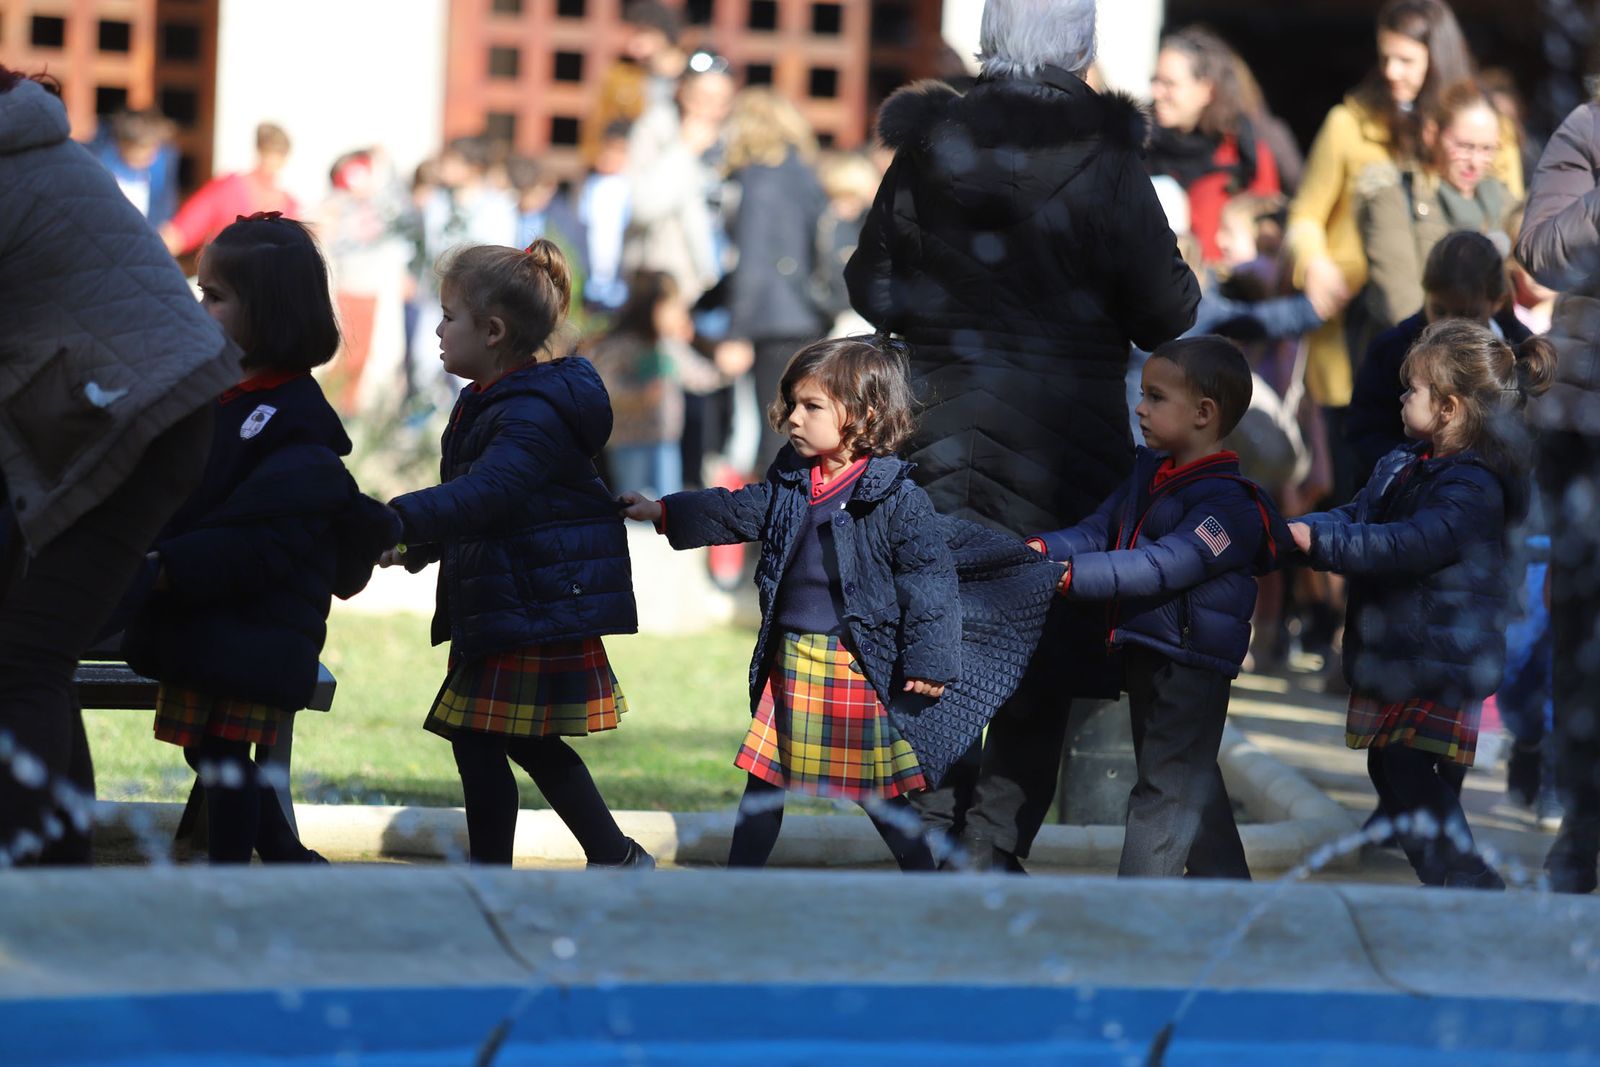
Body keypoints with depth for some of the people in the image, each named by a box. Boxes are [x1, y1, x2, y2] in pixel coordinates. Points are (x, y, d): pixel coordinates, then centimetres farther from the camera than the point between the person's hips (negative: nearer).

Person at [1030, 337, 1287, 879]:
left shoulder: (1228, 503, -19)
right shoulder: (1150, 472, 10)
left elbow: (1162, 566, -28)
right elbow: (1101, 528, 9)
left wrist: (1071, 575, -33)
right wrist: (1044, 548, -11)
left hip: (1191, 664, -10)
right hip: (1146, 655, 10)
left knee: (1164, 787, -7)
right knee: (1193, 783, 20)